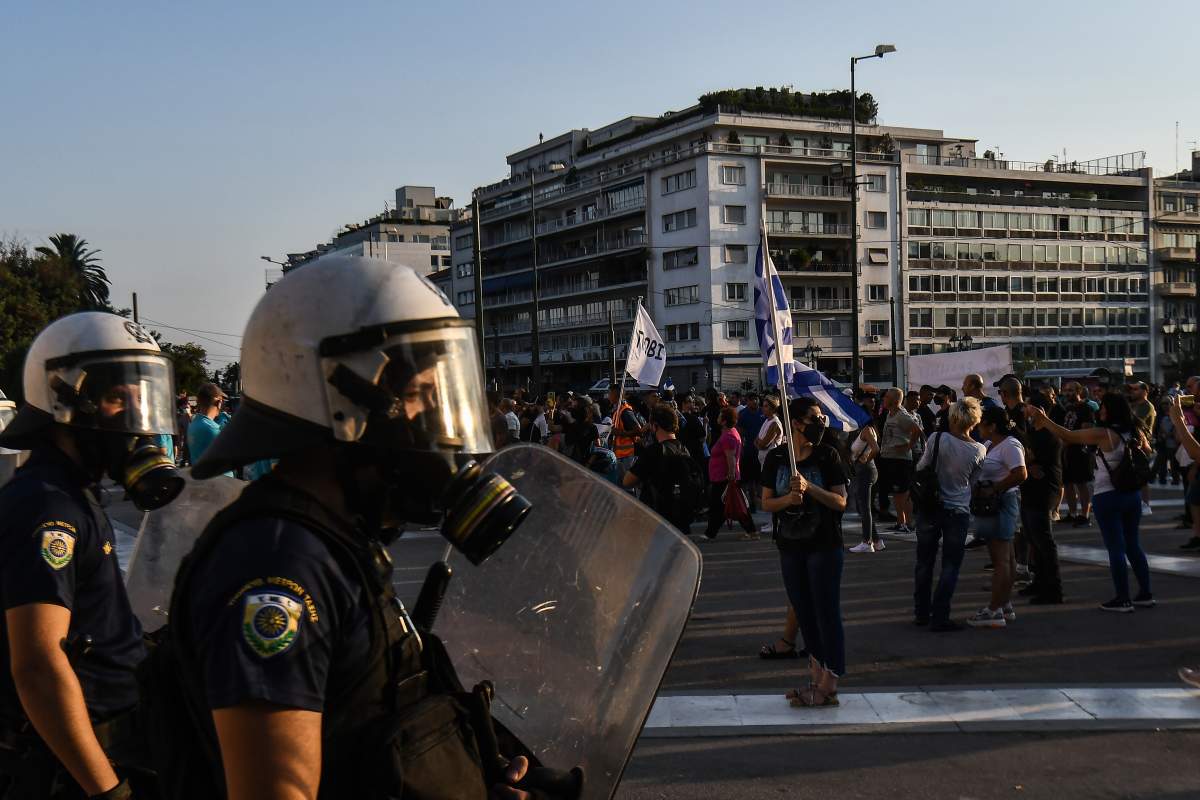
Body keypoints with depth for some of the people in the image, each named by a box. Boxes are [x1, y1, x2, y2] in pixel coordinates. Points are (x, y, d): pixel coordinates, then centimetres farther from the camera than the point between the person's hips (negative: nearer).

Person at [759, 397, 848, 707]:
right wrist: (788, 499, -16)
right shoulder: (776, 458, 3)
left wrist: (809, 487, -24)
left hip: (824, 546, -4)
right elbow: (766, 503, 4)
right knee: (804, 612, 10)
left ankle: (829, 685, 1)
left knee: (826, 613, -3)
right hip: (791, 545, 4)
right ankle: (817, 678, 21)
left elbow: (840, 502, -11)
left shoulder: (827, 456, -6)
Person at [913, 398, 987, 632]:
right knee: (950, 566, 7)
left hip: (929, 507, 1)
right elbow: (973, 481, 4)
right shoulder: (979, 450, -8)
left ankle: (921, 612, 24)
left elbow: (920, 468, -3)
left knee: (924, 561, 15)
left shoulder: (937, 439, -14)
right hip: (958, 511, -1)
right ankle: (939, 617, 3)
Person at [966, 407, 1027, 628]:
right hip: (991, 505, 10)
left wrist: (995, 489, -18)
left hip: (1002, 503, -10)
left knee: (1001, 558, -8)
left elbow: (1021, 474, -25)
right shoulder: (989, 444, 15)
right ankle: (1005, 607, 21)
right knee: (1005, 557, 14)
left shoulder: (1009, 445, -15)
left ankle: (994, 611, -8)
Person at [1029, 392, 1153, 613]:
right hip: (1133, 494, 6)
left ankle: (1123, 599, 3)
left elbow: (1068, 436, -13)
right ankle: (1145, 594, 20)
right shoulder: (1135, 433, 3)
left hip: (1107, 497, -6)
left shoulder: (1103, 434, -16)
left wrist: (1043, 419, -6)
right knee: (1133, 545, 16)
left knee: (1115, 548, -1)